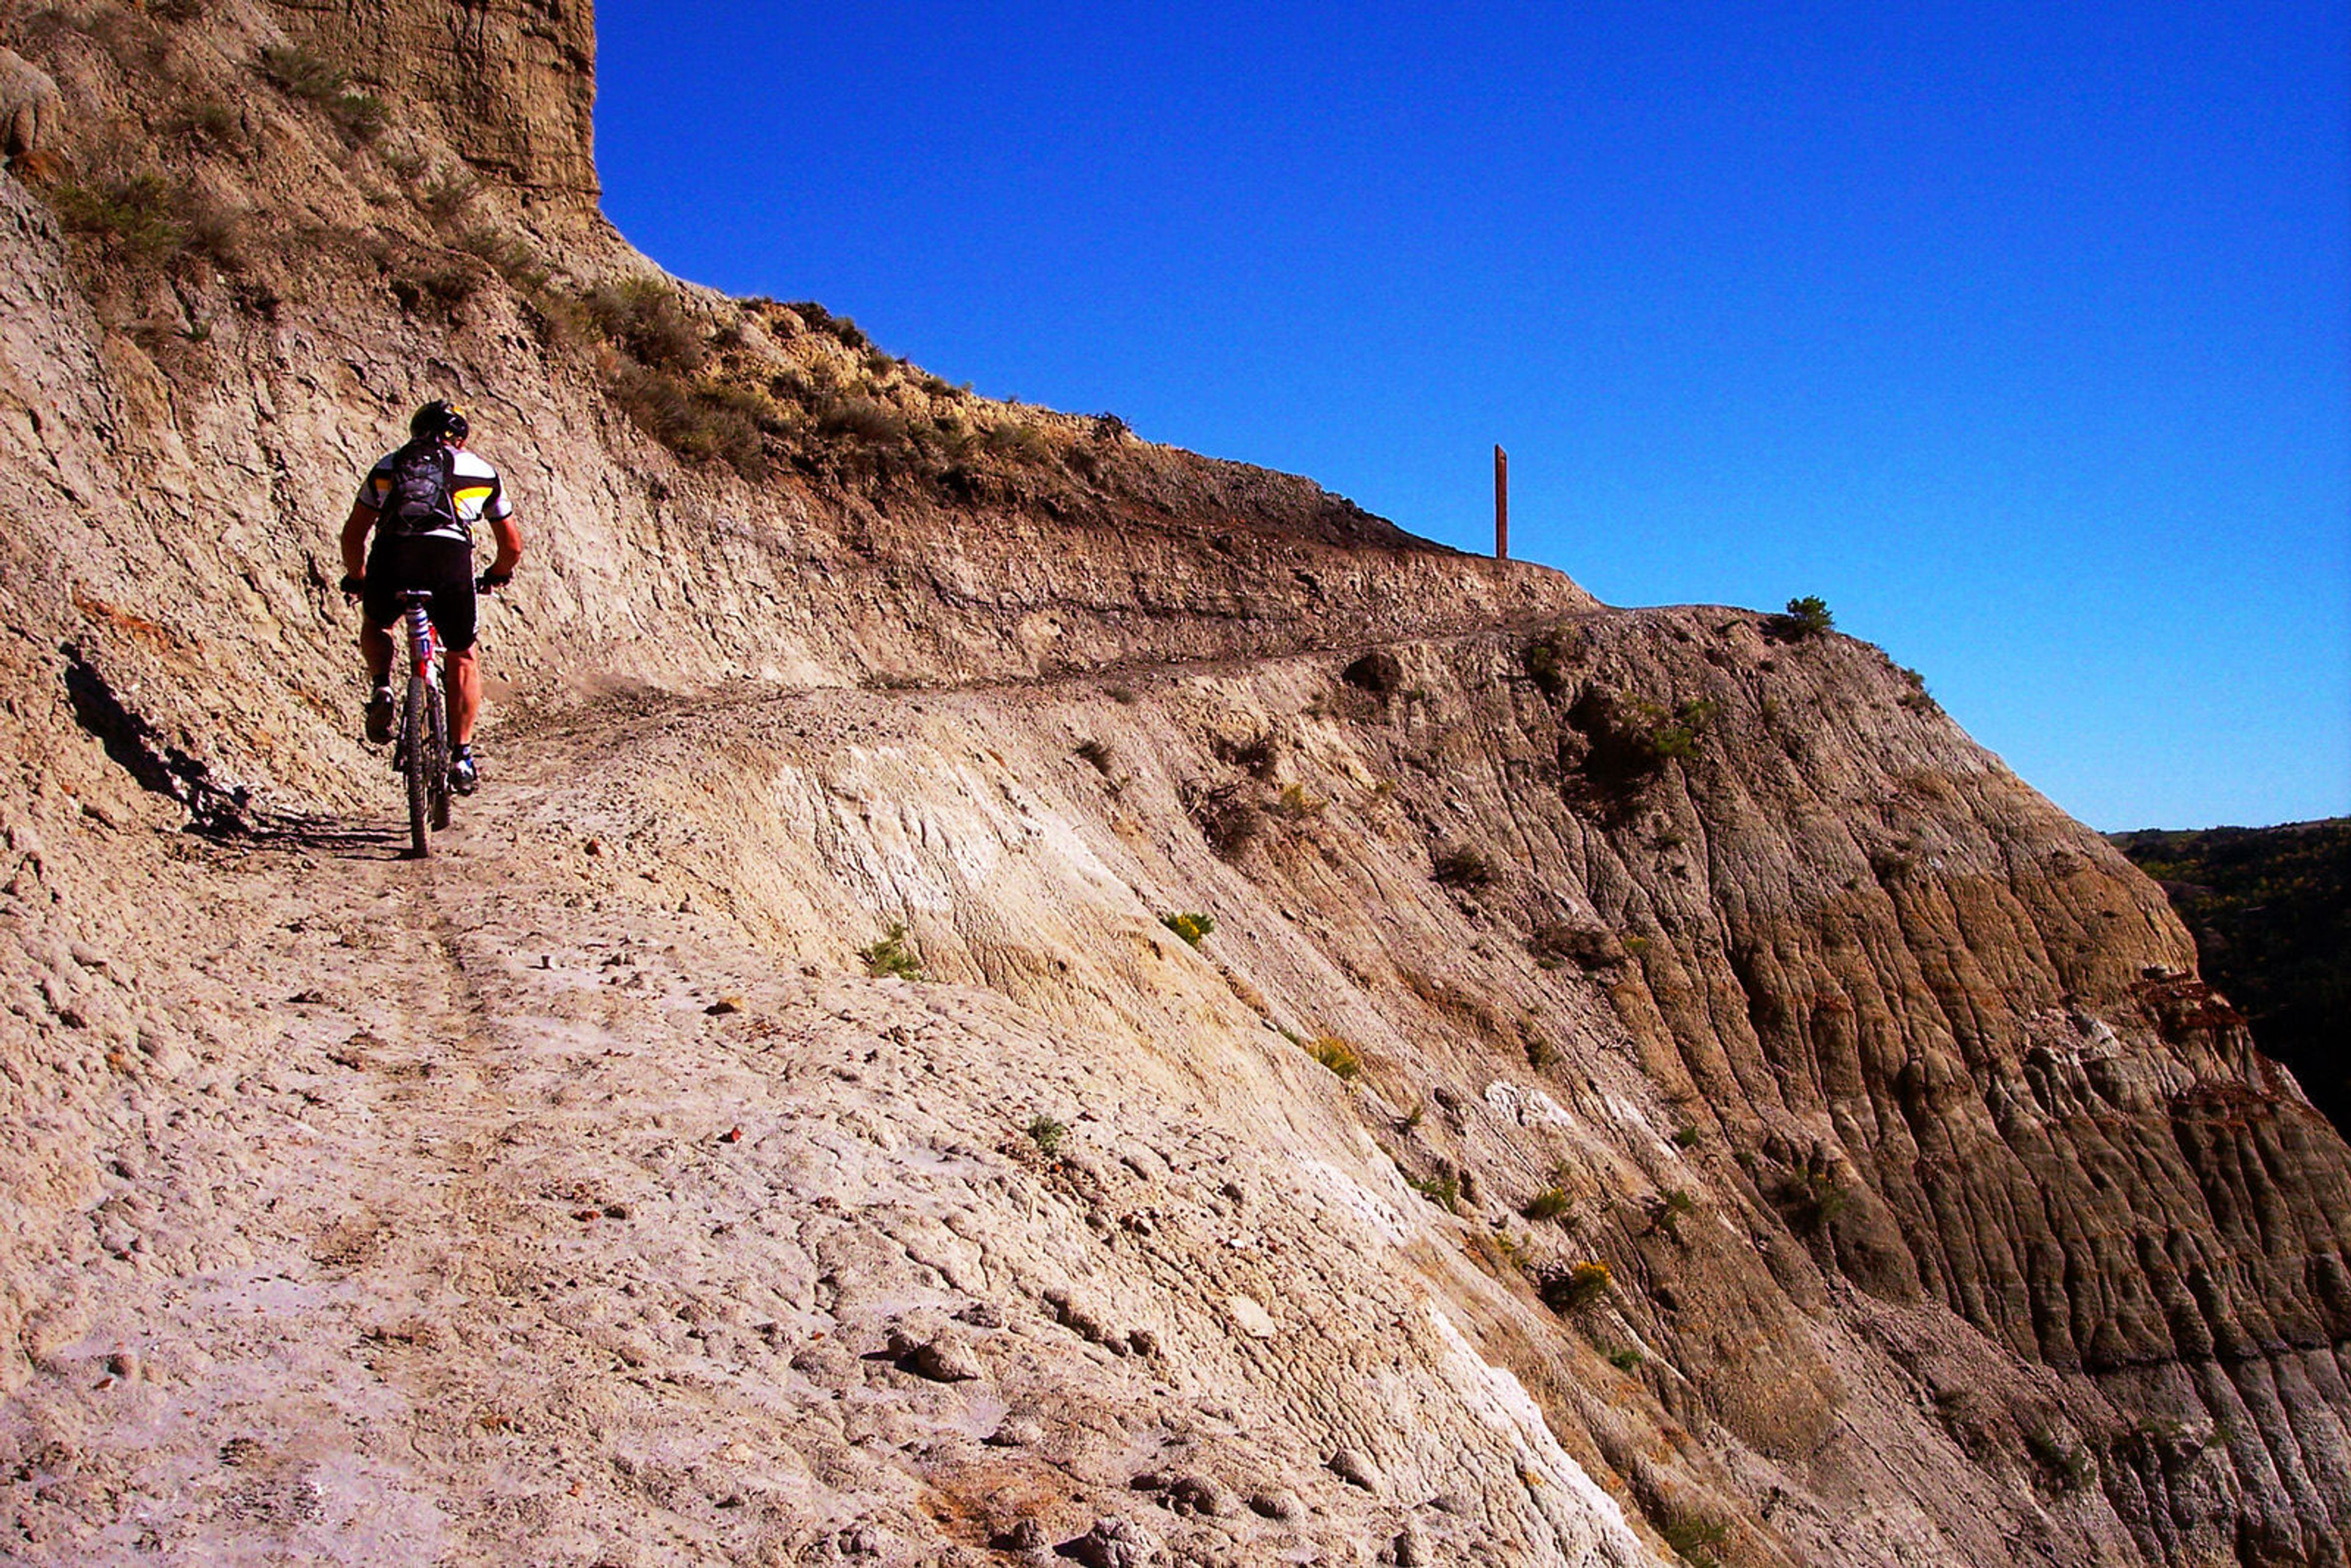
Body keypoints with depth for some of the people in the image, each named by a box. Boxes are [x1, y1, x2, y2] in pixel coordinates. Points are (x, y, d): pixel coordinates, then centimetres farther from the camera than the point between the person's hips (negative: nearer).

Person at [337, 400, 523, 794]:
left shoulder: (388, 465, 28)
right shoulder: (482, 471, 27)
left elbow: (353, 533, 26)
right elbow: (512, 546, 29)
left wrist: (357, 579, 42)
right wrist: (495, 577, 49)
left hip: (392, 557, 1)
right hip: (451, 557, -1)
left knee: (375, 624, 34)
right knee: (462, 658, 20)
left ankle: (381, 689, 8)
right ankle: (462, 755, 13)